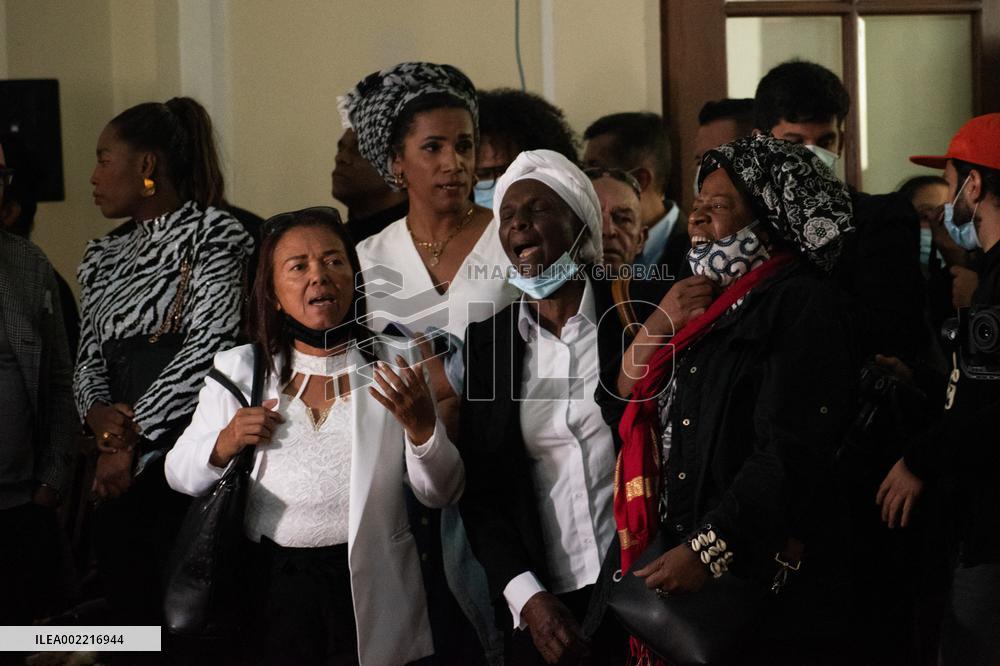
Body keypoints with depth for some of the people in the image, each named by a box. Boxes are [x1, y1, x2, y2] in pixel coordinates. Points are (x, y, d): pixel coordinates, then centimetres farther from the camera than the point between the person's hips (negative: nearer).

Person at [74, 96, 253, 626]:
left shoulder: (211, 235, -3)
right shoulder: (104, 258, 19)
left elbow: (210, 347, -12)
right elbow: (88, 360, 17)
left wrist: (132, 443, -11)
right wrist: (99, 415, -6)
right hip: (122, 478, 7)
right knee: (130, 616, 5)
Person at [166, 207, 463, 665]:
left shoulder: (397, 366, 2)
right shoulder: (238, 368, 6)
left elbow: (441, 494, -1)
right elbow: (178, 474, 9)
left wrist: (421, 426, -19)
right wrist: (223, 447, -11)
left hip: (371, 589, -1)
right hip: (272, 588, 1)